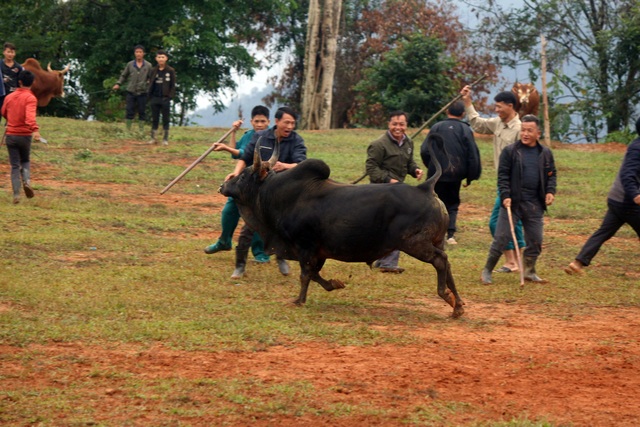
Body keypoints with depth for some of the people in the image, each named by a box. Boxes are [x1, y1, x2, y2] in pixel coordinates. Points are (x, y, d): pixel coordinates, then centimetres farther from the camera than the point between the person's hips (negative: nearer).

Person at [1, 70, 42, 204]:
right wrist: (35, 129, -41)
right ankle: (27, 180, -6)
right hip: (25, 135, -2)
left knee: (15, 165, 6)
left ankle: (16, 194, -4)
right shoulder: (30, 98, -10)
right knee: (25, 160, 21)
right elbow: (30, 115, -27)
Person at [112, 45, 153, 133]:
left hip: (142, 93, -1)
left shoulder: (148, 65, 1)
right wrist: (118, 84, 0)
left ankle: (141, 130, 12)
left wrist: (149, 83, -15)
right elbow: (123, 75, 13)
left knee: (142, 112, 5)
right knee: (129, 112, 2)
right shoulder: (130, 65, 4)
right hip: (131, 92, 1)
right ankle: (128, 130, 8)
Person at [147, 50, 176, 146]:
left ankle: (165, 139, 7)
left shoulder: (170, 71, 0)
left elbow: (173, 85, 0)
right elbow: (151, 84, 11)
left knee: (166, 119, 2)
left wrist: (170, 96, -9)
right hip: (155, 98, 3)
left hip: (165, 98, -3)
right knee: (154, 119, 7)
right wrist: (150, 95, 0)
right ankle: (153, 138, 12)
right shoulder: (153, 71, 8)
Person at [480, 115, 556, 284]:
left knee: (535, 240, 8)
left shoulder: (545, 154, 8)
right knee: (501, 238, -3)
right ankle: (487, 271, 6)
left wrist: (550, 191, -2)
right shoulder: (510, 151, -3)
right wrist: (505, 196, -15)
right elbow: (503, 176, -4)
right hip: (512, 202, -3)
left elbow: (551, 175, 15)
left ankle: (529, 271, 23)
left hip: (535, 205, 4)